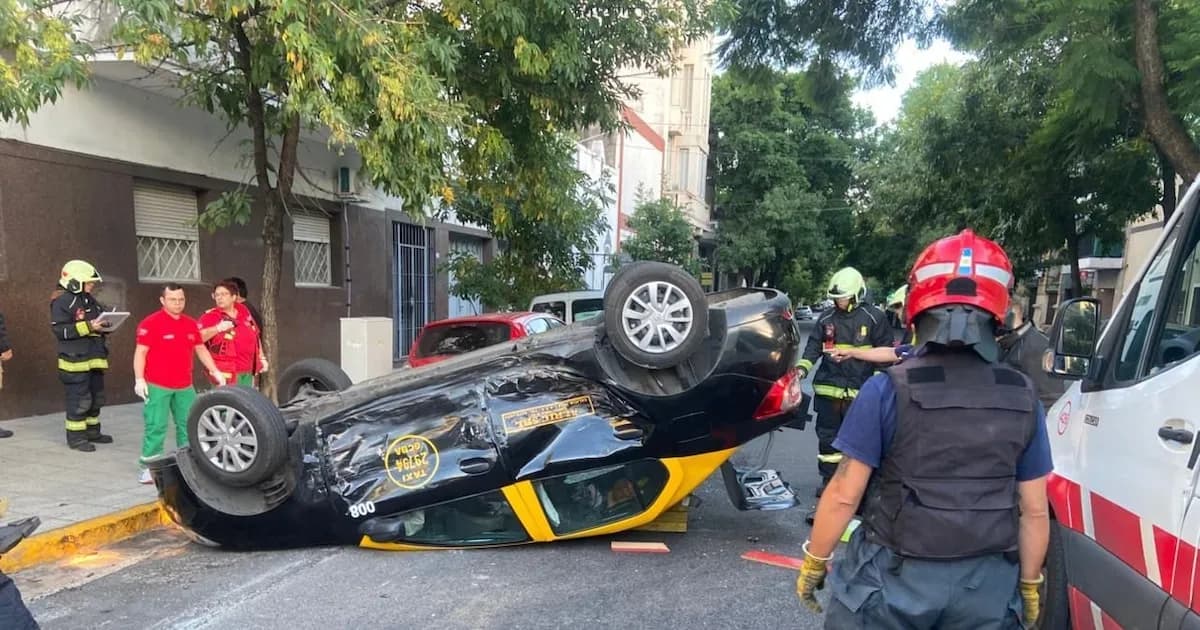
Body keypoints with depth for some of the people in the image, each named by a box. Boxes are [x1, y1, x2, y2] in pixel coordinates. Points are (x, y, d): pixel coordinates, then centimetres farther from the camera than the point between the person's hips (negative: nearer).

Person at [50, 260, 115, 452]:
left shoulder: (89, 300, 16)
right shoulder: (62, 302, -11)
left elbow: (100, 320, 22)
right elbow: (59, 329, -19)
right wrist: (87, 327, -24)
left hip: (94, 358, 9)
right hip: (75, 360, -9)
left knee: (96, 397, 14)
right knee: (79, 399, -6)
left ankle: (92, 431, 26)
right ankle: (75, 437, 3)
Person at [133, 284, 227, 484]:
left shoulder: (191, 324, 11)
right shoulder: (151, 323, -8)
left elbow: (201, 349, 20)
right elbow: (140, 352, -9)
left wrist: (215, 371, 16)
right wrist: (139, 379, -15)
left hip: (185, 387, 6)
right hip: (157, 387, -6)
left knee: (188, 424, 12)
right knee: (156, 427, -4)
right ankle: (150, 466, 3)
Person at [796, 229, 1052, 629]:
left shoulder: (888, 390, -15)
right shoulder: (1023, 398, -4)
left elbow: (844, 495, -13)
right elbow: (1034, 510, 2)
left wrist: (814, 562, 1)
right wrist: (1029, 585, 16)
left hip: (893, 579, -3)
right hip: (986, 584, 4)